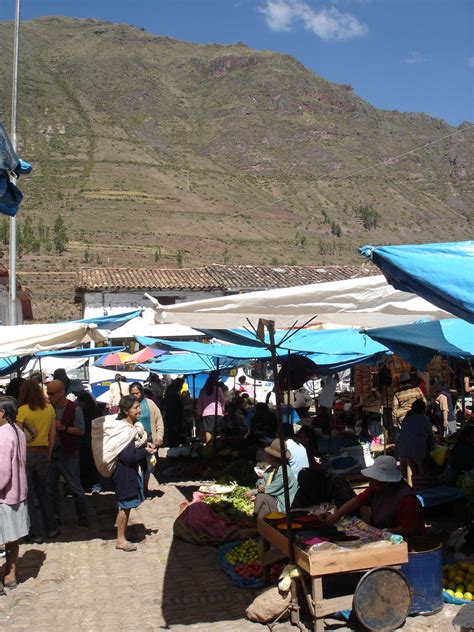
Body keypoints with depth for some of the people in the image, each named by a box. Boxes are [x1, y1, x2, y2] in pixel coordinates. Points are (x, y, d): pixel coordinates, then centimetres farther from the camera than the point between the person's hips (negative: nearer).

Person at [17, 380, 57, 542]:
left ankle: (35, 533, 13)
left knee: (28, 494, 8)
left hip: (26, 453, -4)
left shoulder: (23, 410, -11)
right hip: (43, 453, 4)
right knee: (43, 491, 20)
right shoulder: (50, 409, 1)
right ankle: (51, 529, 24)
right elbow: (52, 435, 6)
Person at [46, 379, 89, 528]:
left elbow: (81, 430, -10)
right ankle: (55, 517, 24)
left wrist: (63, 427, -20)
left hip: (68, 454, -5)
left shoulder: (74, 409, -9)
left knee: (75, 487, 4)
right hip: (51, 452, 5)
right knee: (51, 487, 11)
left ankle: (83, 517, 15)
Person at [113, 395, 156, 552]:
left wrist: (145, 444, 2)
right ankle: (121, 540, 14)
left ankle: (123, 532, 33)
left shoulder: (135, 425, 4)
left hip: (134, 471, 8)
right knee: (125, 505, 2)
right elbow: (127, 456, -26)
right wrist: (145, 451, -16)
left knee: (127, 505, 18)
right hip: (125, 473, -8)